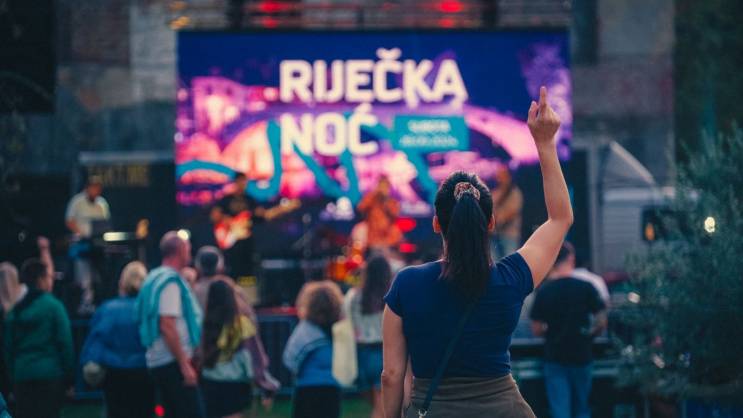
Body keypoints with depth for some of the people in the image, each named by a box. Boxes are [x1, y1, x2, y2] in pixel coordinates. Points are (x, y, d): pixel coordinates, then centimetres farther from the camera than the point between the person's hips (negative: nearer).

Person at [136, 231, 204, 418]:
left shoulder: (154, 278, 15)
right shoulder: (171, 281, -13)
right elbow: (167, 327, -22)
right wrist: (185, 365, -21)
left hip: (157, 360, 10)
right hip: (173, 361, -10)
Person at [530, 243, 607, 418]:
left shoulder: (543, 291, -5)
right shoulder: (586, 287, -7)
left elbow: (536, 330, -2)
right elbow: (602, 322, -6)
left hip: (554, 357, 0)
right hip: (581, 356, 0)